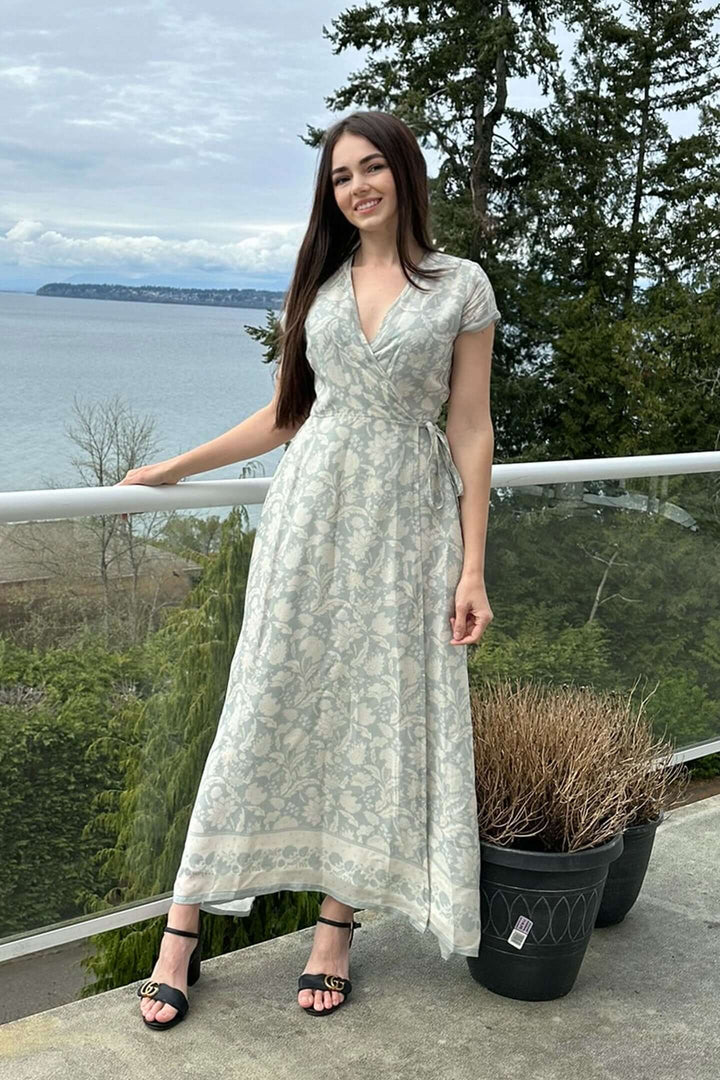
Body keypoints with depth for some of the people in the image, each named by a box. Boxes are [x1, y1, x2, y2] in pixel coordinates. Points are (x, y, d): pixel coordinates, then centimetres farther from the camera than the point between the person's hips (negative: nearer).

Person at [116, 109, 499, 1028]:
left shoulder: (461, 287, 2)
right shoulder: (319, 283, 11)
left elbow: (470, 433, 0)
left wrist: (473, 569, -6)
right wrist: (177, 467, 19)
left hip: (406, 522, -2)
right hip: (310, 512, 2)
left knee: (379, 721, 2)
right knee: (265, 713, 1)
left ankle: (336, 931, 18)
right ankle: (181, 934, 9)